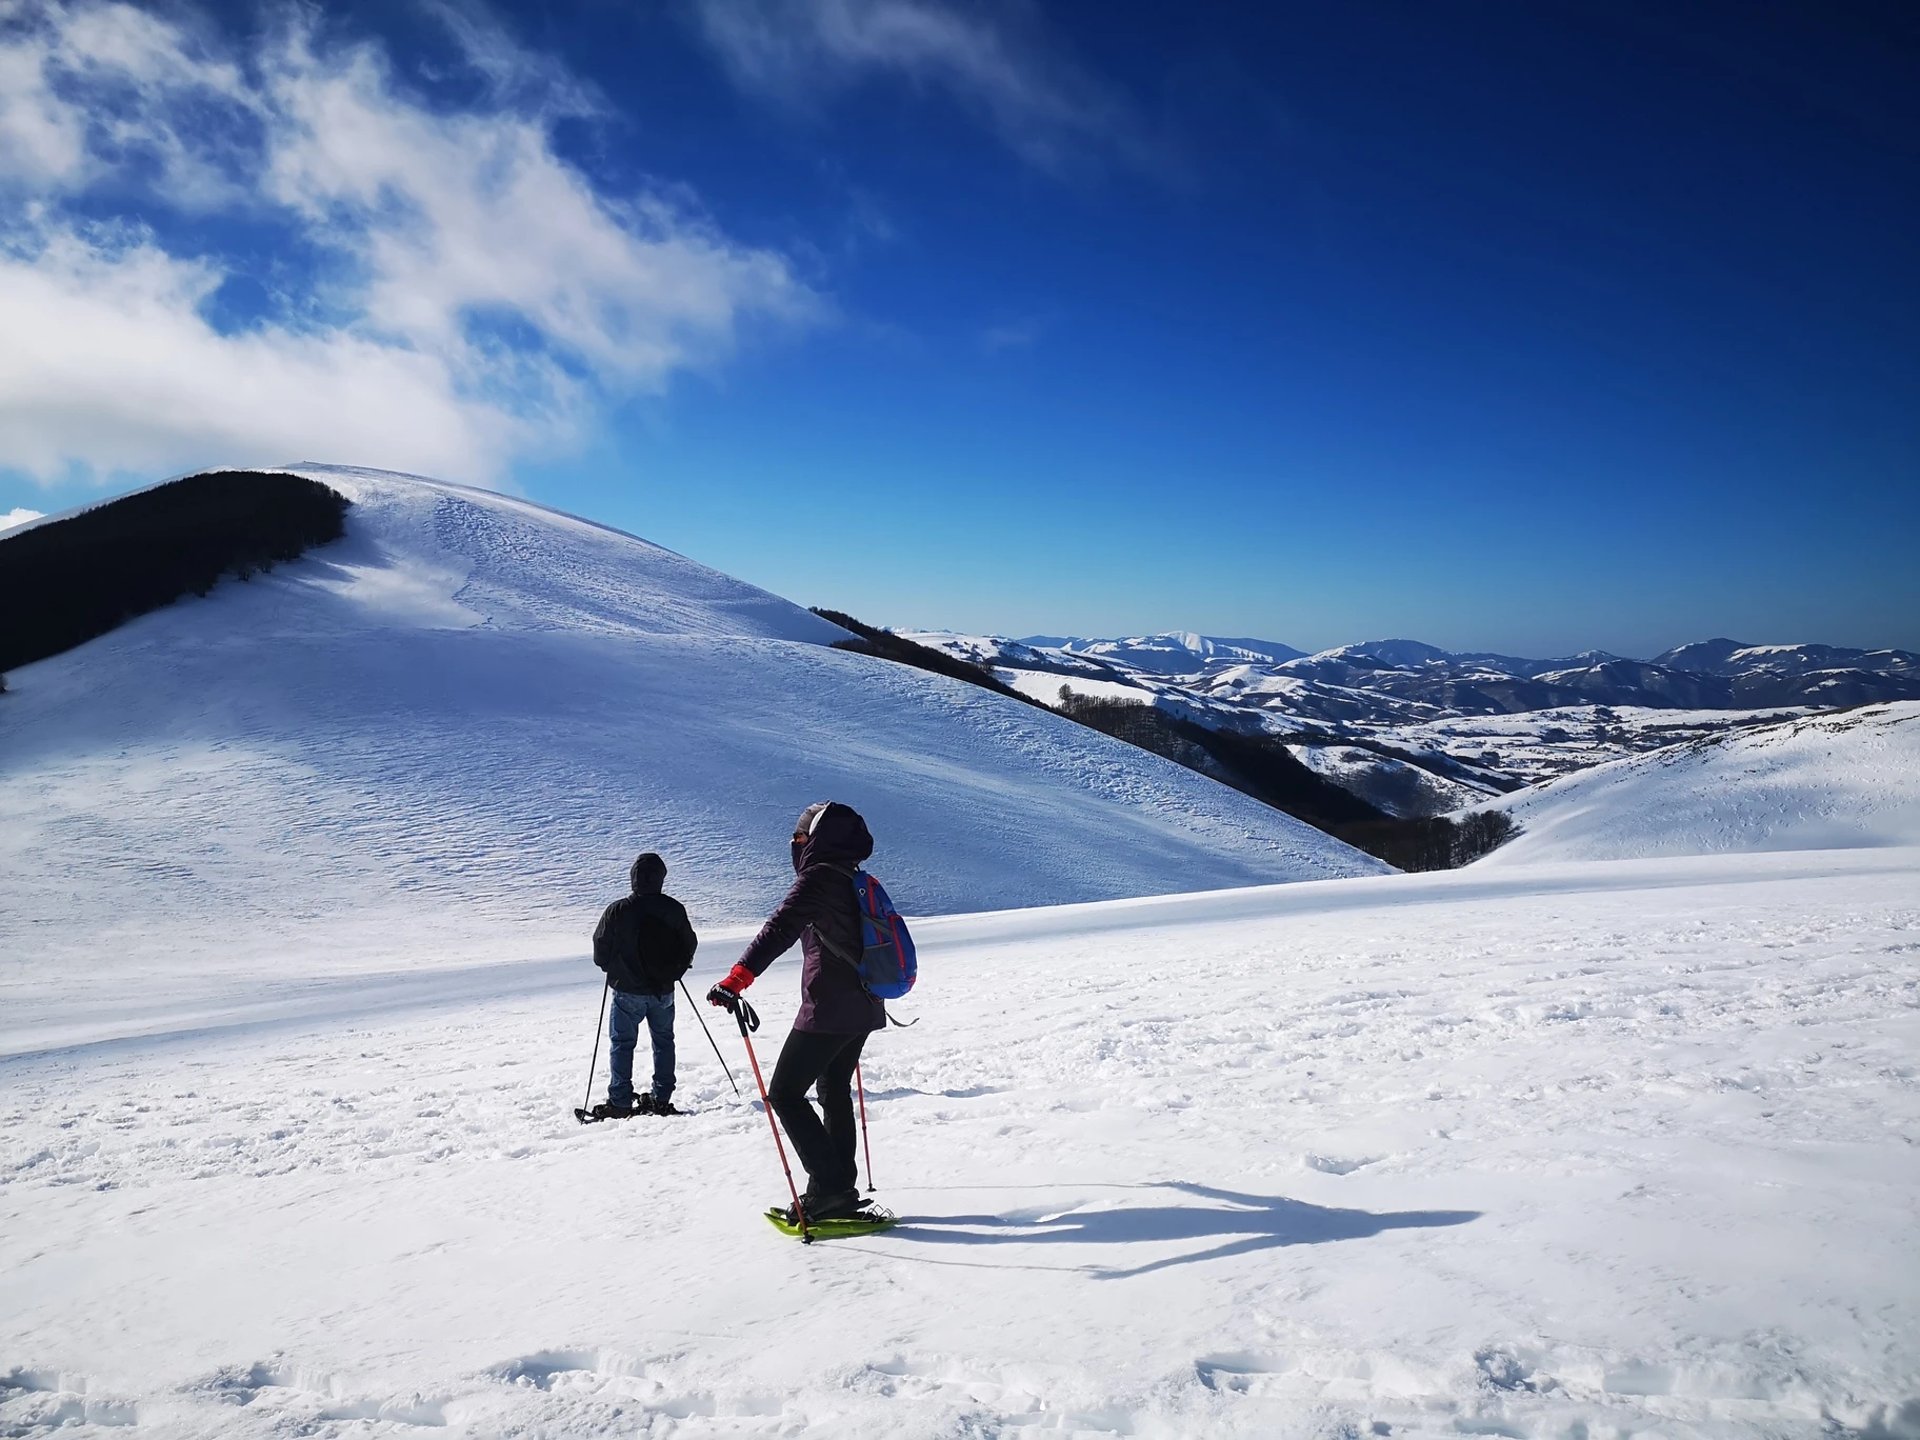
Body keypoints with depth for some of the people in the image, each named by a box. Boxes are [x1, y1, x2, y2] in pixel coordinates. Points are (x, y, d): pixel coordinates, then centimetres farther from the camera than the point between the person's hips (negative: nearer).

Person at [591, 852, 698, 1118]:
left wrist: (612, 968, 17)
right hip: (664, 991, 3)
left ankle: (620, 1103, 6)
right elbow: (690, 945, 5)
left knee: (621, 1043, 8)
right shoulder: (674, 909, -8)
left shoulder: (617, 910, -15)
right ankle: (661, 1099, 18)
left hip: (628, 991, -2)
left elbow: (601, 951, -5)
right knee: (663, 1041, 16)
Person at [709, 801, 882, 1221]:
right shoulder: (859, 881, 13)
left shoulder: (818, 876, -13)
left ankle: (829, 1186, -5)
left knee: (785, 1095, -1)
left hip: (828, 1009, -9)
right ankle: (841, 1191, 21)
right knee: (835, 1093, 19)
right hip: (864, 1008, 9)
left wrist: (737, 978, -35)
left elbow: (780, 929, -27)